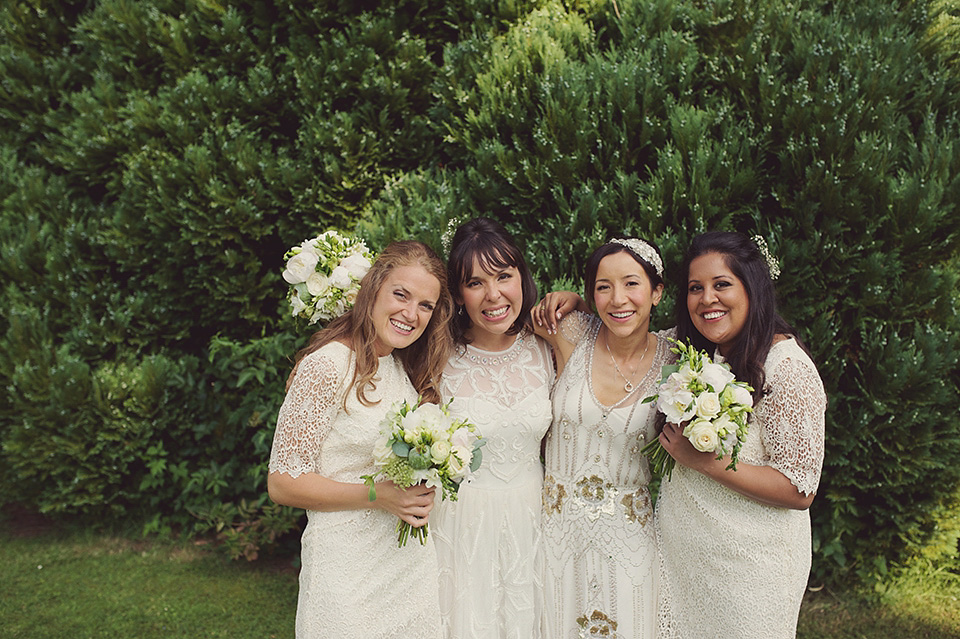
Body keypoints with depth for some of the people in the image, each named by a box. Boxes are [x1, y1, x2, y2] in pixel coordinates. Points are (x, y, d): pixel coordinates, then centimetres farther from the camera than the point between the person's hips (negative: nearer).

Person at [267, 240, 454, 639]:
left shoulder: (406, 366, 6)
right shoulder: (328, 365, -18)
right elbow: (283, 482, -16)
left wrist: (421, 493, -2)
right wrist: (377, 495, -23)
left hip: (415, 559, 7)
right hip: (351, 569, -7)